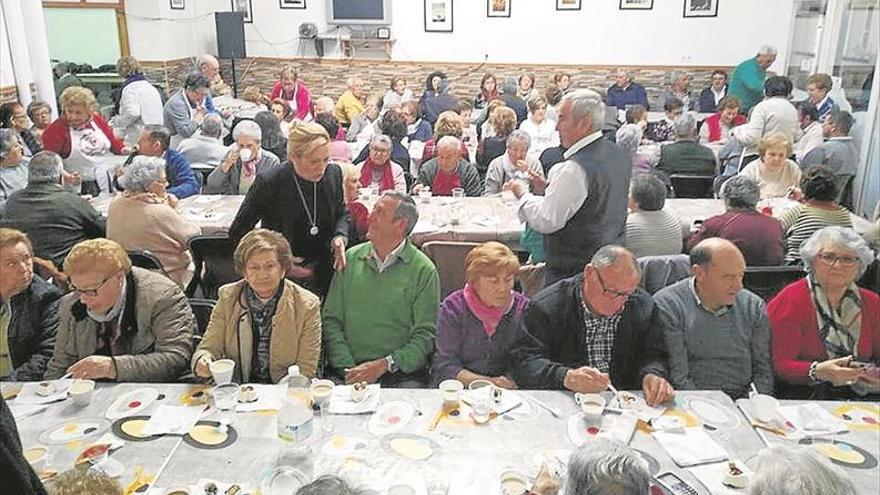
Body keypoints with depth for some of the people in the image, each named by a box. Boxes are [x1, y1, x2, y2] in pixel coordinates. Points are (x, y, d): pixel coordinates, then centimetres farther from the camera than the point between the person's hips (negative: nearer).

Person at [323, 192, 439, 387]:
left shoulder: (424, 270, 0)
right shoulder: (351, 258, 10)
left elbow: (426, 335, -3)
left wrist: (383, 365, -13)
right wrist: (347, 367, -6)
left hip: (403, 375, -1)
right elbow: (331, 319, 7)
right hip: (349, 372, 2)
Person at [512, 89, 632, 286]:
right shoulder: (620, 155, 5)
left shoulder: (575, 169, -23)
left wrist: (523, 194, -3)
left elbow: (546, 221, -20)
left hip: (571, 270, -9)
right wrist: (548, 188, 13)